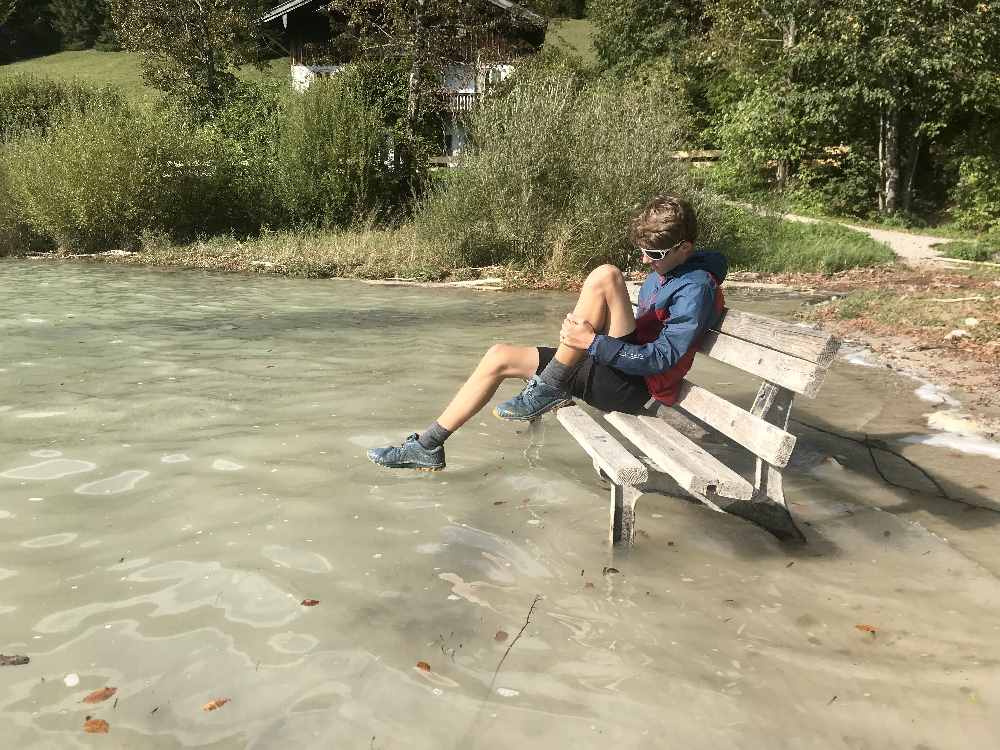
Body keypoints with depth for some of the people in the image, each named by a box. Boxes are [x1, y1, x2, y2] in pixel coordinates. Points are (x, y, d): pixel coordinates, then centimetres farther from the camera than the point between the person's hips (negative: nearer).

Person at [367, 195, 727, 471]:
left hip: (634, 387, -9)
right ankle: (428, 446, 6)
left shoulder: (696, 287, -11)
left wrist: (594, 342, -24)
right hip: (609, 370, 9)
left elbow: (664, 357, -19)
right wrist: (585, 331, 7)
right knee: (499, 356, 3)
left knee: (604, 276, -26)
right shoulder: (661, 273, 17)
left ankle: (548, 388, -18)